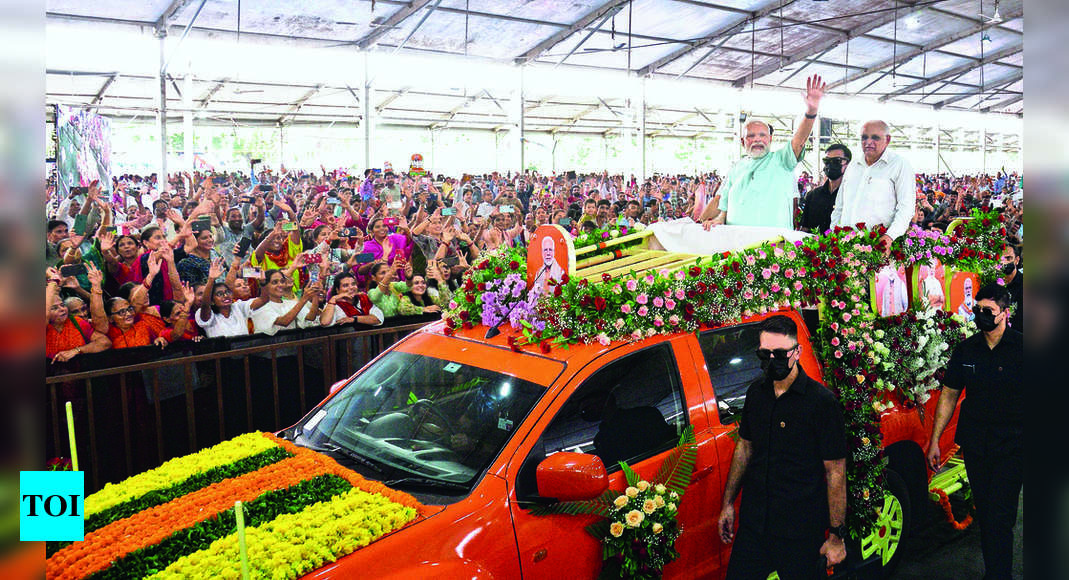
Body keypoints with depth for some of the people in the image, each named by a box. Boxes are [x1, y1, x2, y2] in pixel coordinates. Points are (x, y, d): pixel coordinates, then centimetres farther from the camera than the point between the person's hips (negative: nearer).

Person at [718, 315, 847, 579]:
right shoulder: (756, 392, 4)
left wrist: (836, 535, -12)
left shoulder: (821, 401, -14)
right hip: (752, 522, 5)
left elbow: (835, 471, -12)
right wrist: (728, 503, 16)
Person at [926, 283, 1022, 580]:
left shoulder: (1020, 347, -7)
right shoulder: (965, 350, 5)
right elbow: (949, 395, 10)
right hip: (973, 445, 4)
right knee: (984, 515, 15)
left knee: (999, 520, -7)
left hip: (1011, 447, -4)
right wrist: (934, 440, 9)